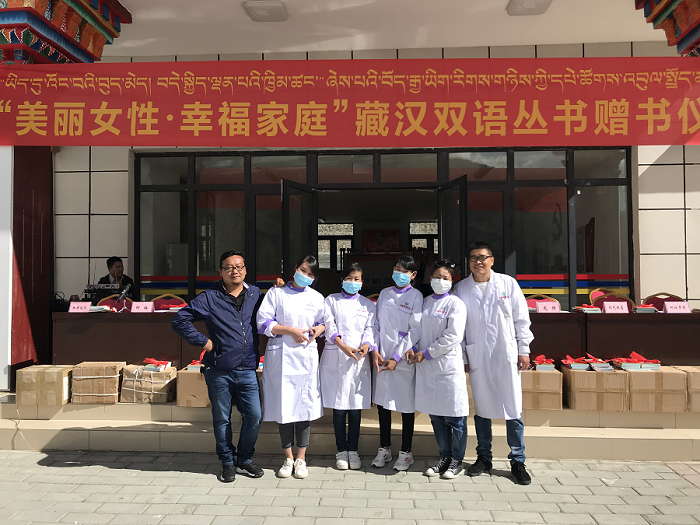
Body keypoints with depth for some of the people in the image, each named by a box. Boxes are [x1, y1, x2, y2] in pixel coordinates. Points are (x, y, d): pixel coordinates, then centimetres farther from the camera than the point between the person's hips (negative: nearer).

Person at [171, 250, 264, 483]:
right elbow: (180, 320, -2)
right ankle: (228, 463, 28)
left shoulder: (255, 294, 8)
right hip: (219, 371, -2)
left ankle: (244, 460, 24)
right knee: (222, 420, 9)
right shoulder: (210, 298, -3)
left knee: (254, 416, 1)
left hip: (248, 370, 2)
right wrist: (203, 341, -5)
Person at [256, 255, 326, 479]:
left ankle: (301, 458, 19)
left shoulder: (317, 298, 11)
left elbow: (324, 322, 20)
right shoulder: (276, 293, 3)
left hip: (307, 358, 2)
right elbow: (263, 323, -5)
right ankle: (288, 458, 20)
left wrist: (317, 330, -3)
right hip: (280, 357, -2)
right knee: (283, 407, 4)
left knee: (305, 406, 4)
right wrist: (290, 330, -12)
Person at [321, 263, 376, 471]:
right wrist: (344, 346, -16)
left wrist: (366, 346, -15)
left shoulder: (368, 304, 14)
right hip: (335, 359, -1)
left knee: (356, 407, 3)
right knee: (339, 407, 2)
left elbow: (370, 329, 6)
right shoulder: (331, 300, 9)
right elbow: (329, 326, -2)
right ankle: (341, 451, 14)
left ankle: (353, 450, 16)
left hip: (359, 359, 1)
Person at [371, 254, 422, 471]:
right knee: (382, 402, 10)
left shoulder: (416, 296, -2)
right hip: (381, 358, 4)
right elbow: (376, 323, 11)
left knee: (406, 404, 3)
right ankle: (384, 449, 25)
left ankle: (405, 452, 18)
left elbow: (415, 331, -7)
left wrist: (397, 357, -11)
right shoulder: (385, 293, 11)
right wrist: (374, 350, -2)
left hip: (404, 359, -4)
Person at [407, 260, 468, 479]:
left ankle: (457, 460, 17)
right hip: (426, 368, 6)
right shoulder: (423, 302, 12)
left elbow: (453, 337, -13)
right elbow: (416, 329, 17)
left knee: (454, 416, 1)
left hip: (449, 366, -5)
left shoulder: (456, 304, -5)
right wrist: (411, 349, -2)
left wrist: (425, 353, -12)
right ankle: (444, 456, 27)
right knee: (435, 415, 13)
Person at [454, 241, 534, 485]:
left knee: (513, 410, 1)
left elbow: (521, 319, 4)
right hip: (477, 357, 1)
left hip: (506, 355, -1)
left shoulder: (508, 284, 1)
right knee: (481, 408, 11)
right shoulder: (461, 289, 3)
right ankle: (483, 457, 25)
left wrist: (524, 350, 2)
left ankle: (518, 461, 15)